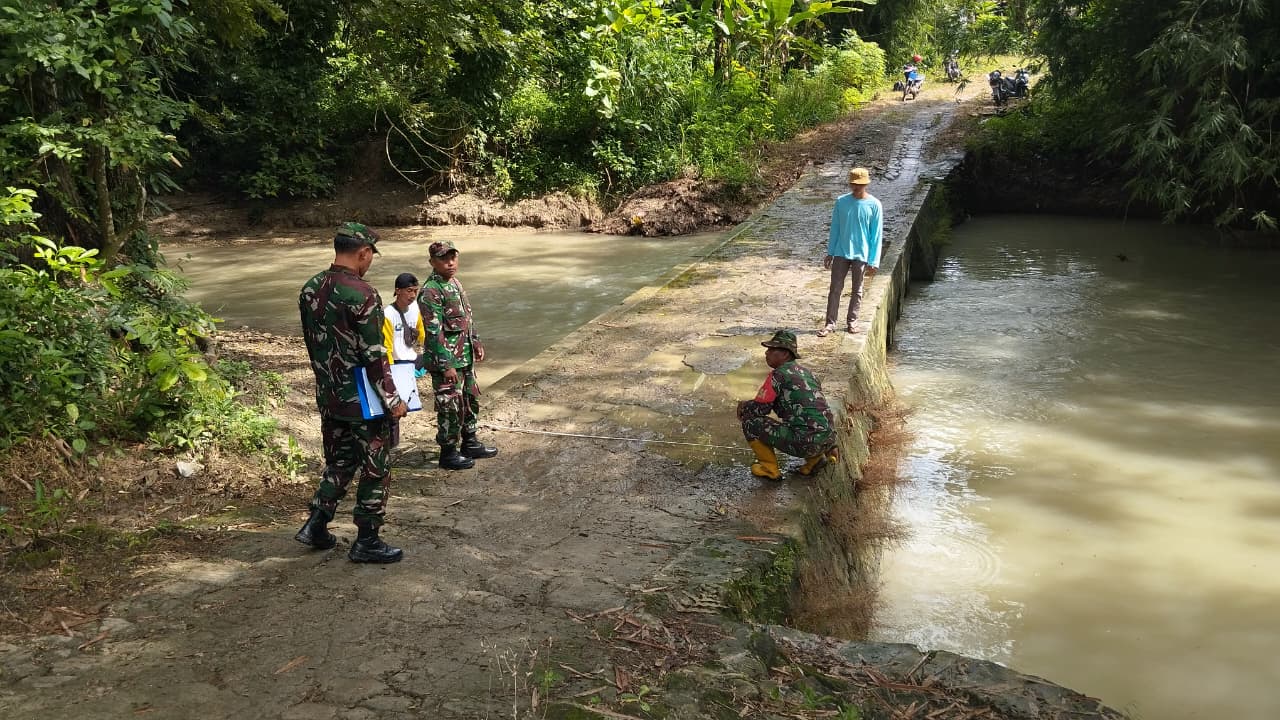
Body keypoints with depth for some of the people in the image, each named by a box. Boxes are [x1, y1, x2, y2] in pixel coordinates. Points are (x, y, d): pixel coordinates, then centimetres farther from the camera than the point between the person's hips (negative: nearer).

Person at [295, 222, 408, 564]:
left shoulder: (309, 290, 2)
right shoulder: (362, 295, -21)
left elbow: (313, 343, 11)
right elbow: (374, 355, -20)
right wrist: (393, 399, -13)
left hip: (328, 397, 7)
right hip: (364, 400, -7)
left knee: (339, 461, 23)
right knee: (375, 469, 6)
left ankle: (316, 526, 22)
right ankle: (366, 541, 14)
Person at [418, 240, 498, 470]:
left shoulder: (455, 283, 10)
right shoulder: (430, 292, -19)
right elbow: (434, 332, -22)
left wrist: (476, 343, 19)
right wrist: (446, 365, -22)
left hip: (465, 357, 9)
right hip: (446, 360, -9)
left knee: (471, 399, 18)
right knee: (450, 407, 0)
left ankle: (470, 443, 33)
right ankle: (448, 453, 13)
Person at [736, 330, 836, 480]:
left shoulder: (778, 375, -7)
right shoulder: (805, 371, 16)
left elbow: (760, 408, -3)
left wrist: (743, 406, 16)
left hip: (806, 442, -8)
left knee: (750, 421, 1)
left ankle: (769, 468, 9)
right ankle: (815, 458, 19)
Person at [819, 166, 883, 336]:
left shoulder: (874, 205, -8)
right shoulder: (841, 201, -1)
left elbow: (877, 235, -6)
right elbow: (835, 228, 7)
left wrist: (873, 261, -9)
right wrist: (830, 253, 6)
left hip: (861, 255, -1)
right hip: (841, 253, 2)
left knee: (857, 290, 11)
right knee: (835, 289, 1)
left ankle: (851, 321, 24)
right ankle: (830, 323, 7)